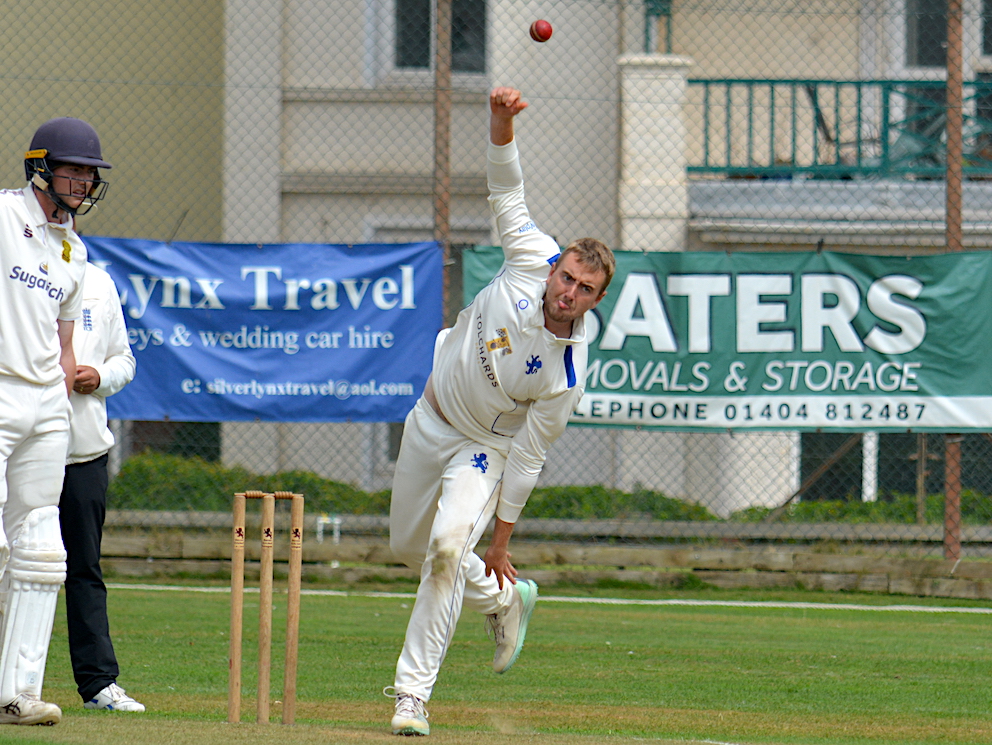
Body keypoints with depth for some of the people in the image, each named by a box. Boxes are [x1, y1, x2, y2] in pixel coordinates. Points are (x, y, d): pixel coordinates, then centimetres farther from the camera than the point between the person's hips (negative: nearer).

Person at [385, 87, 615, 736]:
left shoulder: (568, 376, -30)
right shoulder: (533, 258, -21)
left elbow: (528, 458, -22)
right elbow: (507, 190, -12)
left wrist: (502, 541, -17)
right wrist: (503, 122, -30)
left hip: (485, 446, -6)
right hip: (431, 418, 6)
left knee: (449, 547, -28)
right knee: (408, 547, 18)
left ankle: (413, 693, -21)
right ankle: (504, 600, 43)